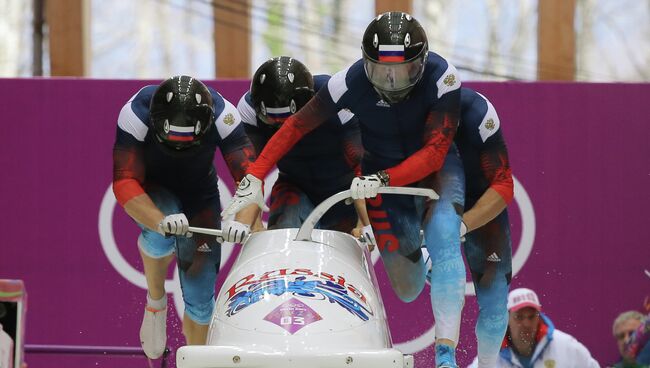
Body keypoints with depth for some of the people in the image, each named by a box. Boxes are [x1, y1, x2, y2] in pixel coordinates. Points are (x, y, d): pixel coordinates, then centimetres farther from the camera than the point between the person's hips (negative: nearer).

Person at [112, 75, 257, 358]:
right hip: (150, 192, -2)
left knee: (201, 296, -1)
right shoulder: (136, 114, -35)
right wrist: (161, 221, -57)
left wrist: (243, 221, -52)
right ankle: (155, 299, -10)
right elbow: (124, 183, -39)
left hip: (199, 194, 2)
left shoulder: (221, 114, -30)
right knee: (163, 233, -36)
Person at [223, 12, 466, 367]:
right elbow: (295, 126, -17)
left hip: (435, 169, -1)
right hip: (382, 174, 1)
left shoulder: (443, 78, -30)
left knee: (444, 236, -32)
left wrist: (382, 179, -43)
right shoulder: (352, 82, -27)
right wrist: (253, 176, -24)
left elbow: (435, 151, -31)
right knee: (407, 290, -1)